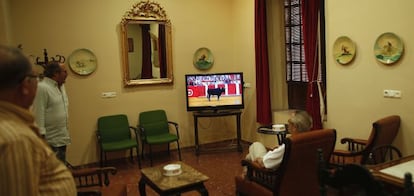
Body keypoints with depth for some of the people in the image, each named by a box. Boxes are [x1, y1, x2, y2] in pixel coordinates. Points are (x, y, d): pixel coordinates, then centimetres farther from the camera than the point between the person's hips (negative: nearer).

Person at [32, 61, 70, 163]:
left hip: (62, 139, 9)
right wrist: (42, 135, -21)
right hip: (50, 141, -9)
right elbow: (39, 114, -19)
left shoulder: (61, 86, 12)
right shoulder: (42, 88, -15)